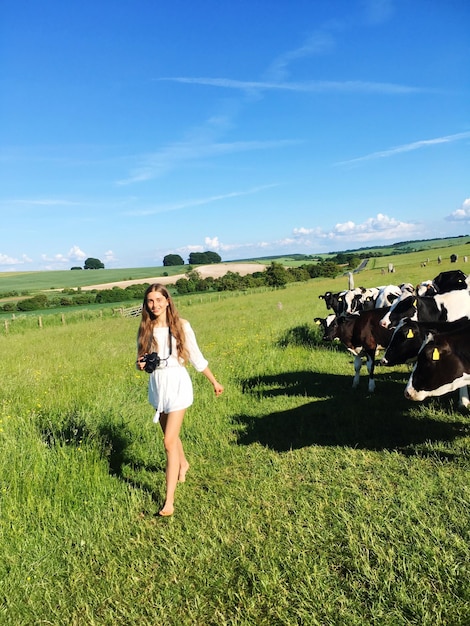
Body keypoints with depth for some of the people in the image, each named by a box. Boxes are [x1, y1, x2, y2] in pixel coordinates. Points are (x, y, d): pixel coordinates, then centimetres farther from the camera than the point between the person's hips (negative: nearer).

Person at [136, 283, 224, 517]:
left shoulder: (181, 325, -7)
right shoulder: (145, 329, 1)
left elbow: (196, 357, 1)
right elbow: (140, 361, 11)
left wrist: (214, 382, 6)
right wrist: (141, 364, -14)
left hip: (177, 383, -4)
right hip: (156, 384, 4)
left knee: (169, 441, -9)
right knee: (170, 434, 21)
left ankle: (169, 500, -2)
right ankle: (183, 464, 52)